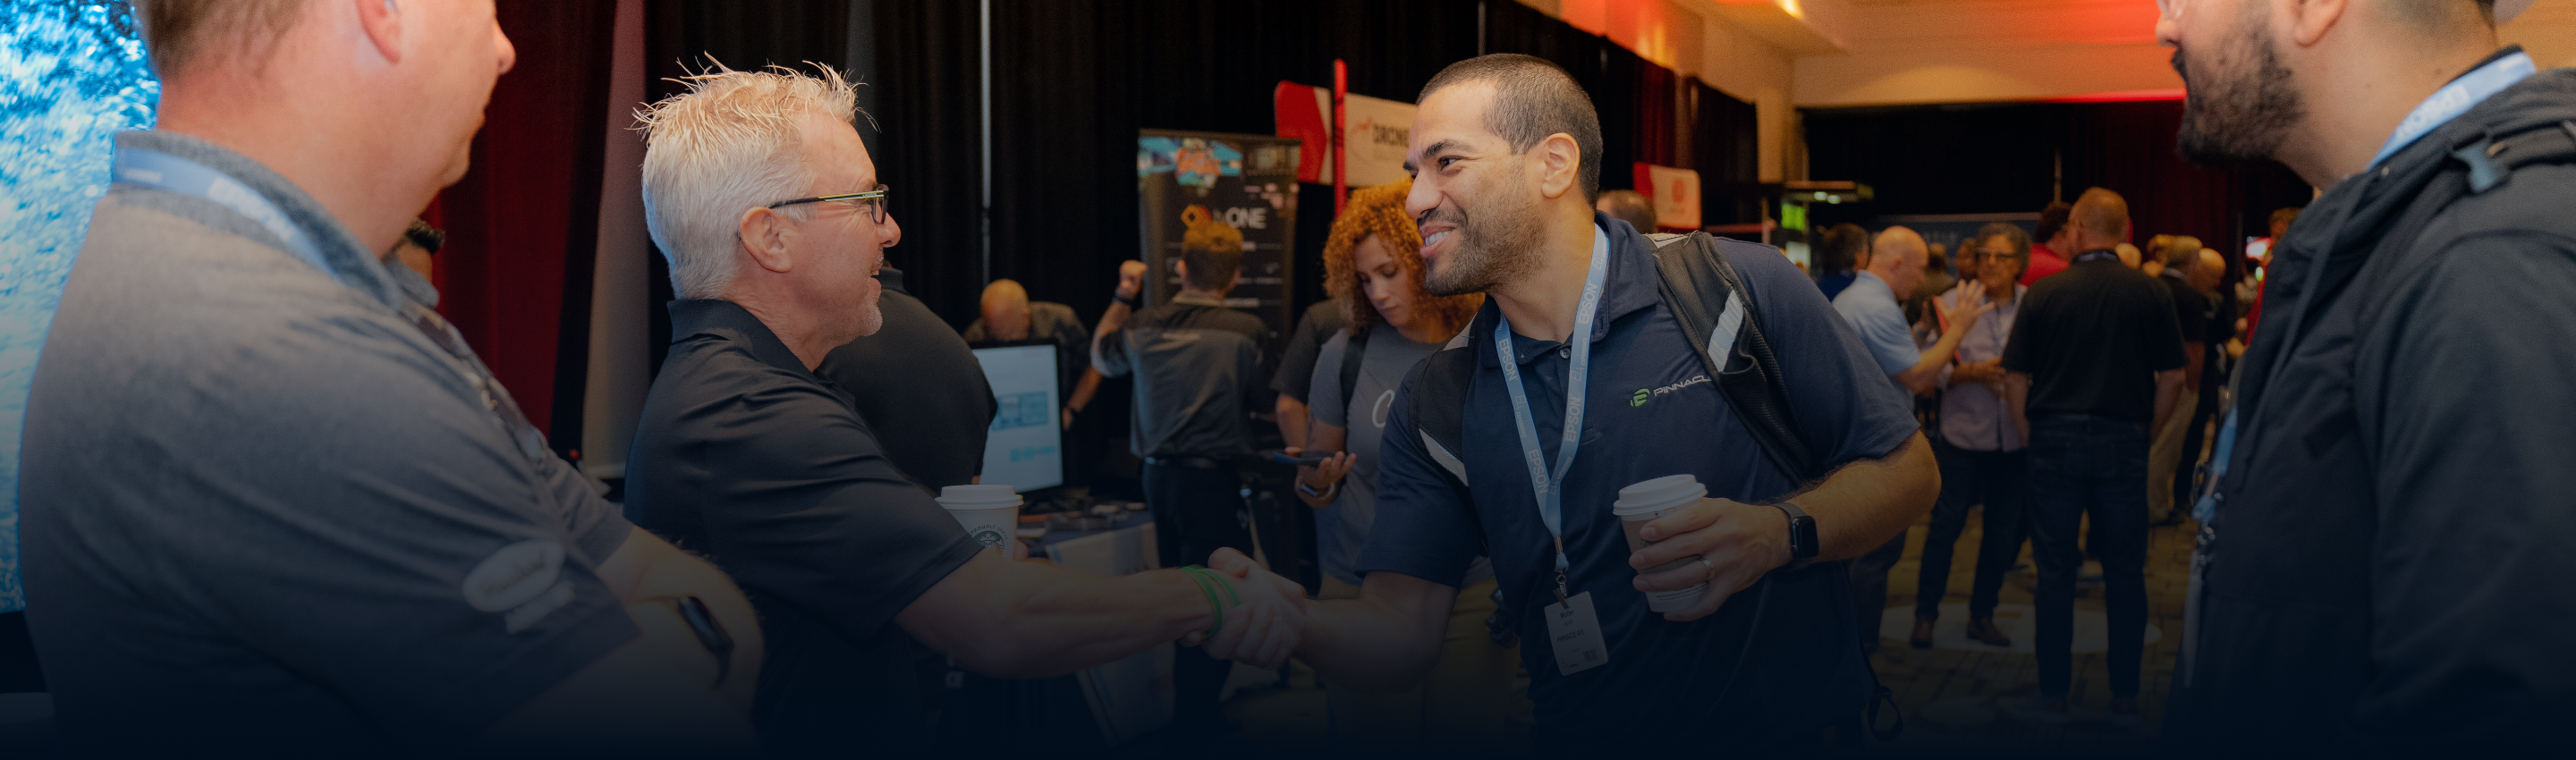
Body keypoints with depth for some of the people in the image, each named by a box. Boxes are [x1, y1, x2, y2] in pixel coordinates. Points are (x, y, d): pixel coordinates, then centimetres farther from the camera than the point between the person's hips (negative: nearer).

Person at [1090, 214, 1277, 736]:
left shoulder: (1144, 326, 1)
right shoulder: (1245, 331, -14)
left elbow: (1103, 357, 22)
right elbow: (1259, 400, -2)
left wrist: (1123, 297, 27)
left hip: (1157, 473, 6)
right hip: (1214, 477, -6)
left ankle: (1185, 700, 30)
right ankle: (1196, 712, 6)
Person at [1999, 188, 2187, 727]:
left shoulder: (2044, 294, -3)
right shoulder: (2150, 294, 0)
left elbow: (2015, 381, -3)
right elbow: (2173, 378, 1)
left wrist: (2034, 438, 7)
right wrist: (2144, 432, 12)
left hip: (2055, 439, -1)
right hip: (2123, 442, 1)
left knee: (2056, 571, 5)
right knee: (2125, 571, 9)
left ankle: (2052, 696, 11)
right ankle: (2125, 698, 15)